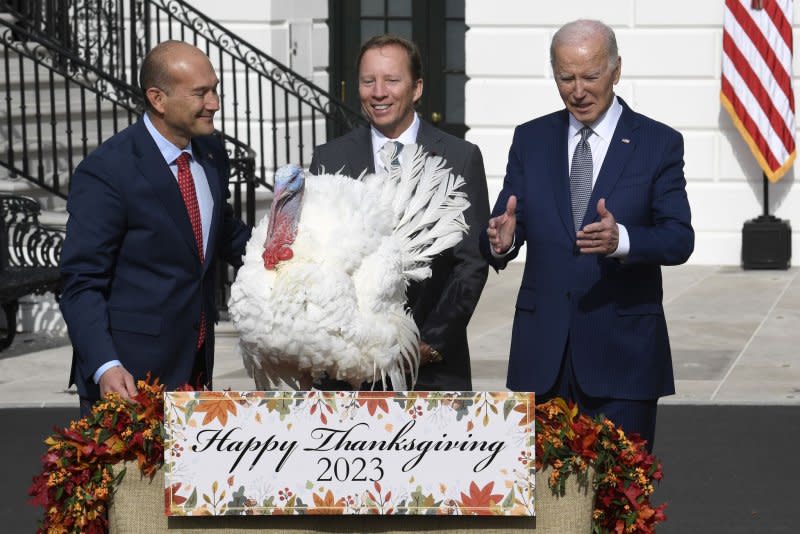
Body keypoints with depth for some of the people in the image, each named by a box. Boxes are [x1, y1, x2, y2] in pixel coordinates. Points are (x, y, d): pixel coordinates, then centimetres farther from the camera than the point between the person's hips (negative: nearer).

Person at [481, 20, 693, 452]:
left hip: (622, 349, -3)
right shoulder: (530, 139, 9)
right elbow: (506, 221, 5)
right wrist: (500, 240, -20)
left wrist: (622, 239, -28)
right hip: (542, 349, 3)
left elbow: (679, 239, -8)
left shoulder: (659, 144, 0)